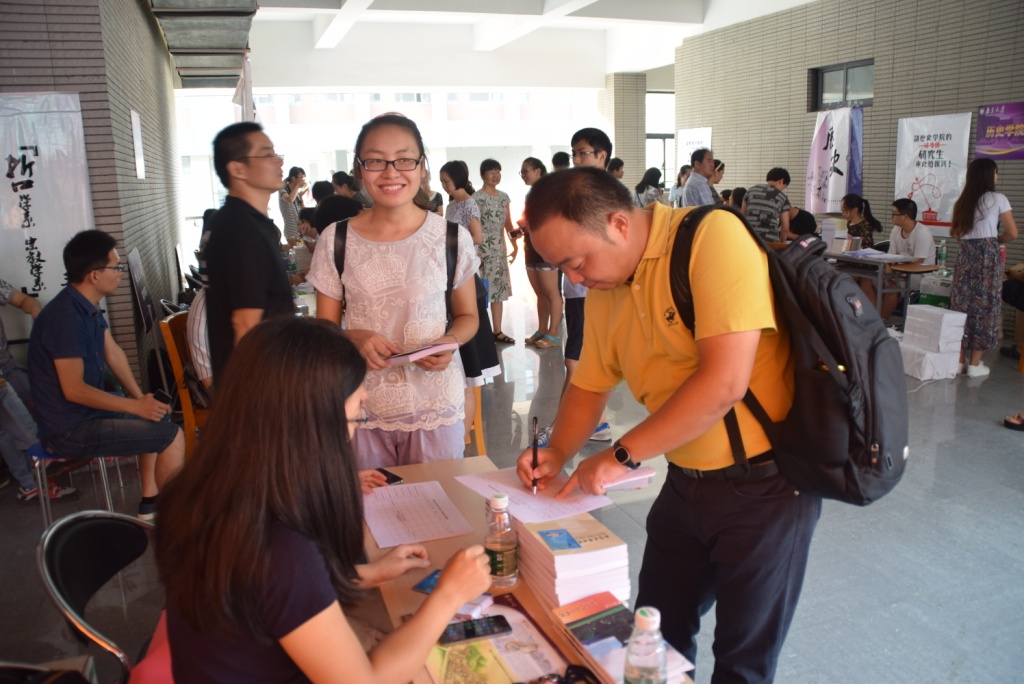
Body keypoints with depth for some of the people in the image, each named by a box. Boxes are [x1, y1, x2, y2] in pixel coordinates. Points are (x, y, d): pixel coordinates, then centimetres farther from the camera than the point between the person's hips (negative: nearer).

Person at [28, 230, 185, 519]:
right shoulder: (65, 317, -26)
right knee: (172, 436, -15)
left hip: (87, 409, 11)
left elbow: (113, 352, 11)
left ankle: (150, 503, 26)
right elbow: (74, 390, -27)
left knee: (157, 415, 25)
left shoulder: (88, 306, 4)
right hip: (69, 429, -11)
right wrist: (137, 406, -21)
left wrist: (141, 399, 2)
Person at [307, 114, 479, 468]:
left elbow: (467, 316, 8)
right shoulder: (335, 241, -2)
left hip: (435, 407, 0)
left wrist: (450, 342, -13)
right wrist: (355, 338, -17)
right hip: (362, 408, 1)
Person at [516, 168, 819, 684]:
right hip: (685, 483, 7)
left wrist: (622, 455, -22)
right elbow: (590, 385, 13)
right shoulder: (603, 290, 1)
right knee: (657, 639, 19)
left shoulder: (713, 236, -22)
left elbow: (725, 380, -29)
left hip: (764, 483, -6)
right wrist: (556, 455, -3)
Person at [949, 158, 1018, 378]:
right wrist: (995, 239, 14)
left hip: (965, 255, 4)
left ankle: (960, 359, 12)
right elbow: (1012, 233, -4)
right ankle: (975, 364, 4)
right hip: (988, 256, -4)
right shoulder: (998, 199, -4)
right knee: (984, 306, 2)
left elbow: (955, 233, 9)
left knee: (961, 305, 8)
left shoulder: (962, 201, 8)